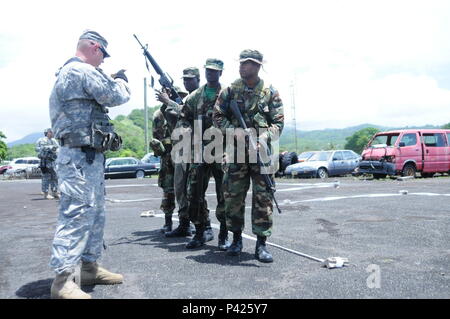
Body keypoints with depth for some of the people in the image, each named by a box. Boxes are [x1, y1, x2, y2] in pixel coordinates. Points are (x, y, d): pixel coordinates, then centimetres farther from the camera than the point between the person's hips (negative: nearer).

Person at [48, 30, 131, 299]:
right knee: (77, 214, -10)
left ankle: (90, 268, 24)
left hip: (89, 156, 11)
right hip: (81, 156, -11)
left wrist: (112, 80, 22)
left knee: (96, 213, 14)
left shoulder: (67, 72, 22)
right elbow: (116, 96, -13)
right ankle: (63, 280, -5)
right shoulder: (85, 71, -12)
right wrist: (121, 79, 6)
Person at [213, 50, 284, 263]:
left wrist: (265, 136, -14)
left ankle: (261, 244, 8)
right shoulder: (230, 90, 5)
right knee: (233, 195, 4)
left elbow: (278, 122, 4)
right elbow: (218, 116, 4)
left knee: (262, 197, -1)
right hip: (236, 151, 1)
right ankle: (236, 239, 20)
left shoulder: (270, 92, 4)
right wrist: (233, 131, -12)